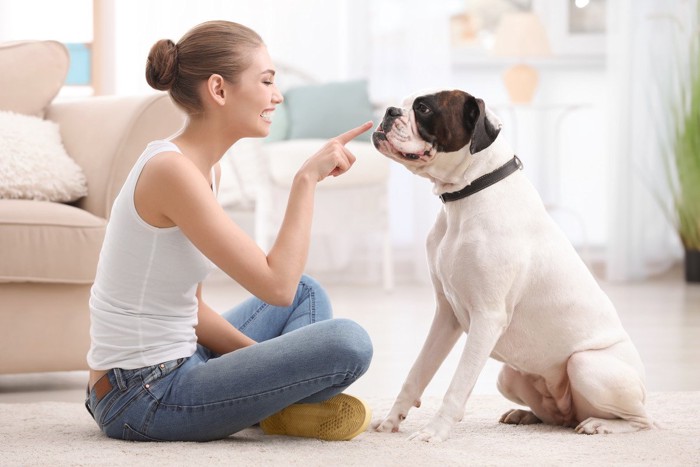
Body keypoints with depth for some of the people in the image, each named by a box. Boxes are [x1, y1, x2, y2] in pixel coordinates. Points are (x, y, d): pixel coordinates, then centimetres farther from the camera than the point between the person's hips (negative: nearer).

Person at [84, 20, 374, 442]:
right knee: (348, 342, -21)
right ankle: (282, 410, 5)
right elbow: (277, 285, -22)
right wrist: (307, 178, -15)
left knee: (308, 293, 25)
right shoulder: (172, 170, -19)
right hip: (145, 399, -10)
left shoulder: (206, 168, 11)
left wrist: (270, 365, 2)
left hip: (173, 371, 10)